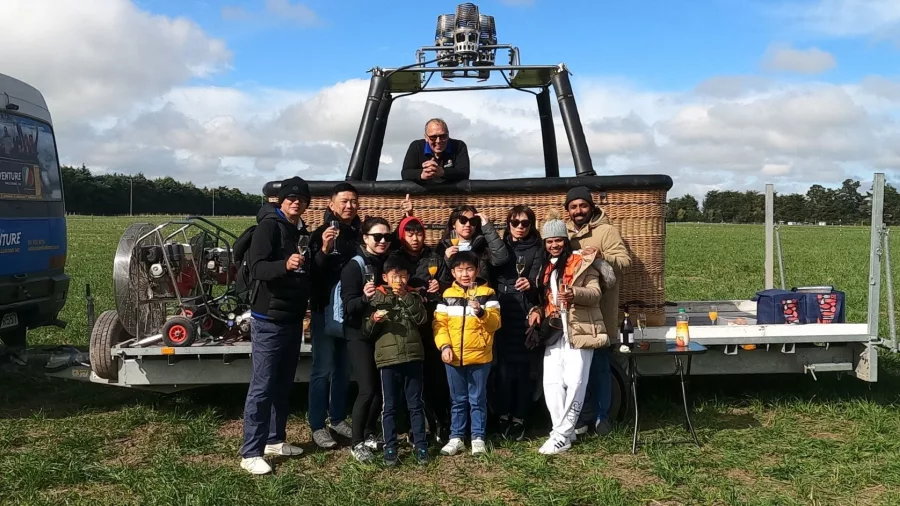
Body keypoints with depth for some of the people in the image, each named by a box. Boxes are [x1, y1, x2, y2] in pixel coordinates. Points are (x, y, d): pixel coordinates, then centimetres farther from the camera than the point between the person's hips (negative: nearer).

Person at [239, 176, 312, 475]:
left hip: (293, 319, 8)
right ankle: (250, 453, -1)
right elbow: (256, 267, -23)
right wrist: (284, 264, -38)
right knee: (262, 387, -6)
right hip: (269, 319, -8)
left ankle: (275, 440, 28)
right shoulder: (269, 226, -10)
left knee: (284, 385, 15)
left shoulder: (303, 232, 14)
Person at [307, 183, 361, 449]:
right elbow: (312, 272, -15)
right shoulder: (322, 233, -6)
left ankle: (338, 419, 25)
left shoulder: (360, 234, 8)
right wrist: (324, 250, -30)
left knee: (344, 368, 13)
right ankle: (317, 426, 5)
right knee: (323, 369, -2)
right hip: (325, 310, -5)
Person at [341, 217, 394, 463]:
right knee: (368, 389, -10)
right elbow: (348, 306, -18)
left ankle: (369, 434, 24)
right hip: (360, 335, -5)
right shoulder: (354, 266, -12)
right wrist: (365, 297, -35)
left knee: (382, 387, 6)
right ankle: (356, 443, 4)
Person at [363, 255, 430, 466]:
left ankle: (421, 446, 15)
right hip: (388, 358, -1)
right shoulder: (377, 298, 5)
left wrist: (405, 296, -11)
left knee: (415, 405, 8)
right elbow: (367, 332, 4)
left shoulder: (413, 296, 12)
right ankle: (390, 449, 11)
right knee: (389, 407, 4)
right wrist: (374, 320, -17)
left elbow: (422, 318, -7)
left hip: (413, 357, 1)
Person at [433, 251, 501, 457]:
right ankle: (456, 438, 21)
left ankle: (478, 438, 17)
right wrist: (444, 345, -11)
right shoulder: (447, 295, 5)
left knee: (478, 400, 7)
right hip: (453, 357, 2)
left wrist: (481, 312, -26)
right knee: (457, 400, 12)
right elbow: (439, 323, 2)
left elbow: (495, 322, -8)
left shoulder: (487, 293, -2)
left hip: (479, 356, -2)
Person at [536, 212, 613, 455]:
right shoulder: (546, 268, 18)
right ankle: (564, 431, 6)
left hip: (579, 331, -6)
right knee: (551, 382, -2)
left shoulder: (582, 262, -2)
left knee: (574, 383, -8)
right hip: (554, 333, 6)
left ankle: (562, 435, -5)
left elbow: (595, 294, -11)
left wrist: (574, 293, -31)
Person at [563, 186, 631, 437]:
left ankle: (601, 416, 15)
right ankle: (583, 414, 21)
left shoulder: (607, 231, -4)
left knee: (599, 365, 3)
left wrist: (603, 257, -30)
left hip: (599, 312, -5)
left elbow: (625, 261, -12)